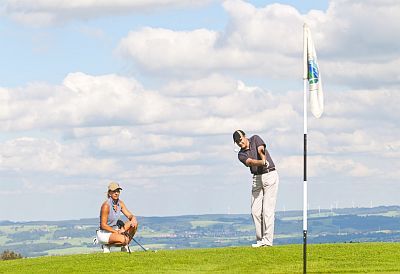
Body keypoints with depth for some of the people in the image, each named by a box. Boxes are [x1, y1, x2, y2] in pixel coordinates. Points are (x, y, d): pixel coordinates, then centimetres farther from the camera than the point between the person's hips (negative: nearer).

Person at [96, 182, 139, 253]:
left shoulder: (120, 203, 2)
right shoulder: (106, 205, -21)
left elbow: (130, 215, 2)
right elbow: (103, 225, -20)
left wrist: (133, 219, -22)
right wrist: (117, 232, -22)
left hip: (114, 230, 8)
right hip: (104, 234, -8)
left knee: (134, 224, -6)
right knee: (123, 240, -33)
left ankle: (125, 247, 4)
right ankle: (106, 245, -4)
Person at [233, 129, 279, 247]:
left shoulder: (255, 139, 0)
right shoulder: (241, 155, 4)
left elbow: (261, 150, -20)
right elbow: (250, 162, -17)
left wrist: (263, 159, -43)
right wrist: (263, 163, -39)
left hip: (270, 175, -5)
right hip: (256, 178, 5)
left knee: (267, 209, -10)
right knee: (255, 210, 1)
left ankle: (267, 240, -12)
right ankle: (260, 239, 8)